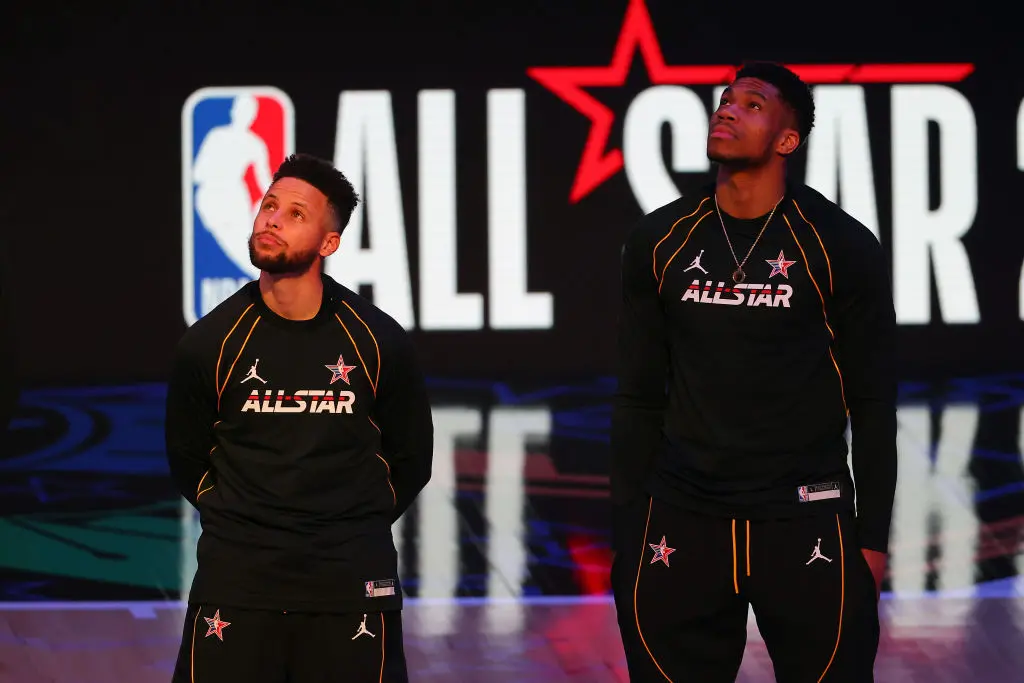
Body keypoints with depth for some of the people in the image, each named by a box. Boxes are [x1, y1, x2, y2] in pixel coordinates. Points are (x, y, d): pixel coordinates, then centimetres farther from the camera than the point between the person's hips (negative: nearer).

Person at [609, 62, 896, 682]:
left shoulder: (842, 247, -4)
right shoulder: (659, 243, 4)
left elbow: (873, 404, 0)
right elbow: (640, 399, 10)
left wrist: (874, 538, -4)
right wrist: (626, 529, 6)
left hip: (806, 520, -2)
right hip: (682, 518, 2)